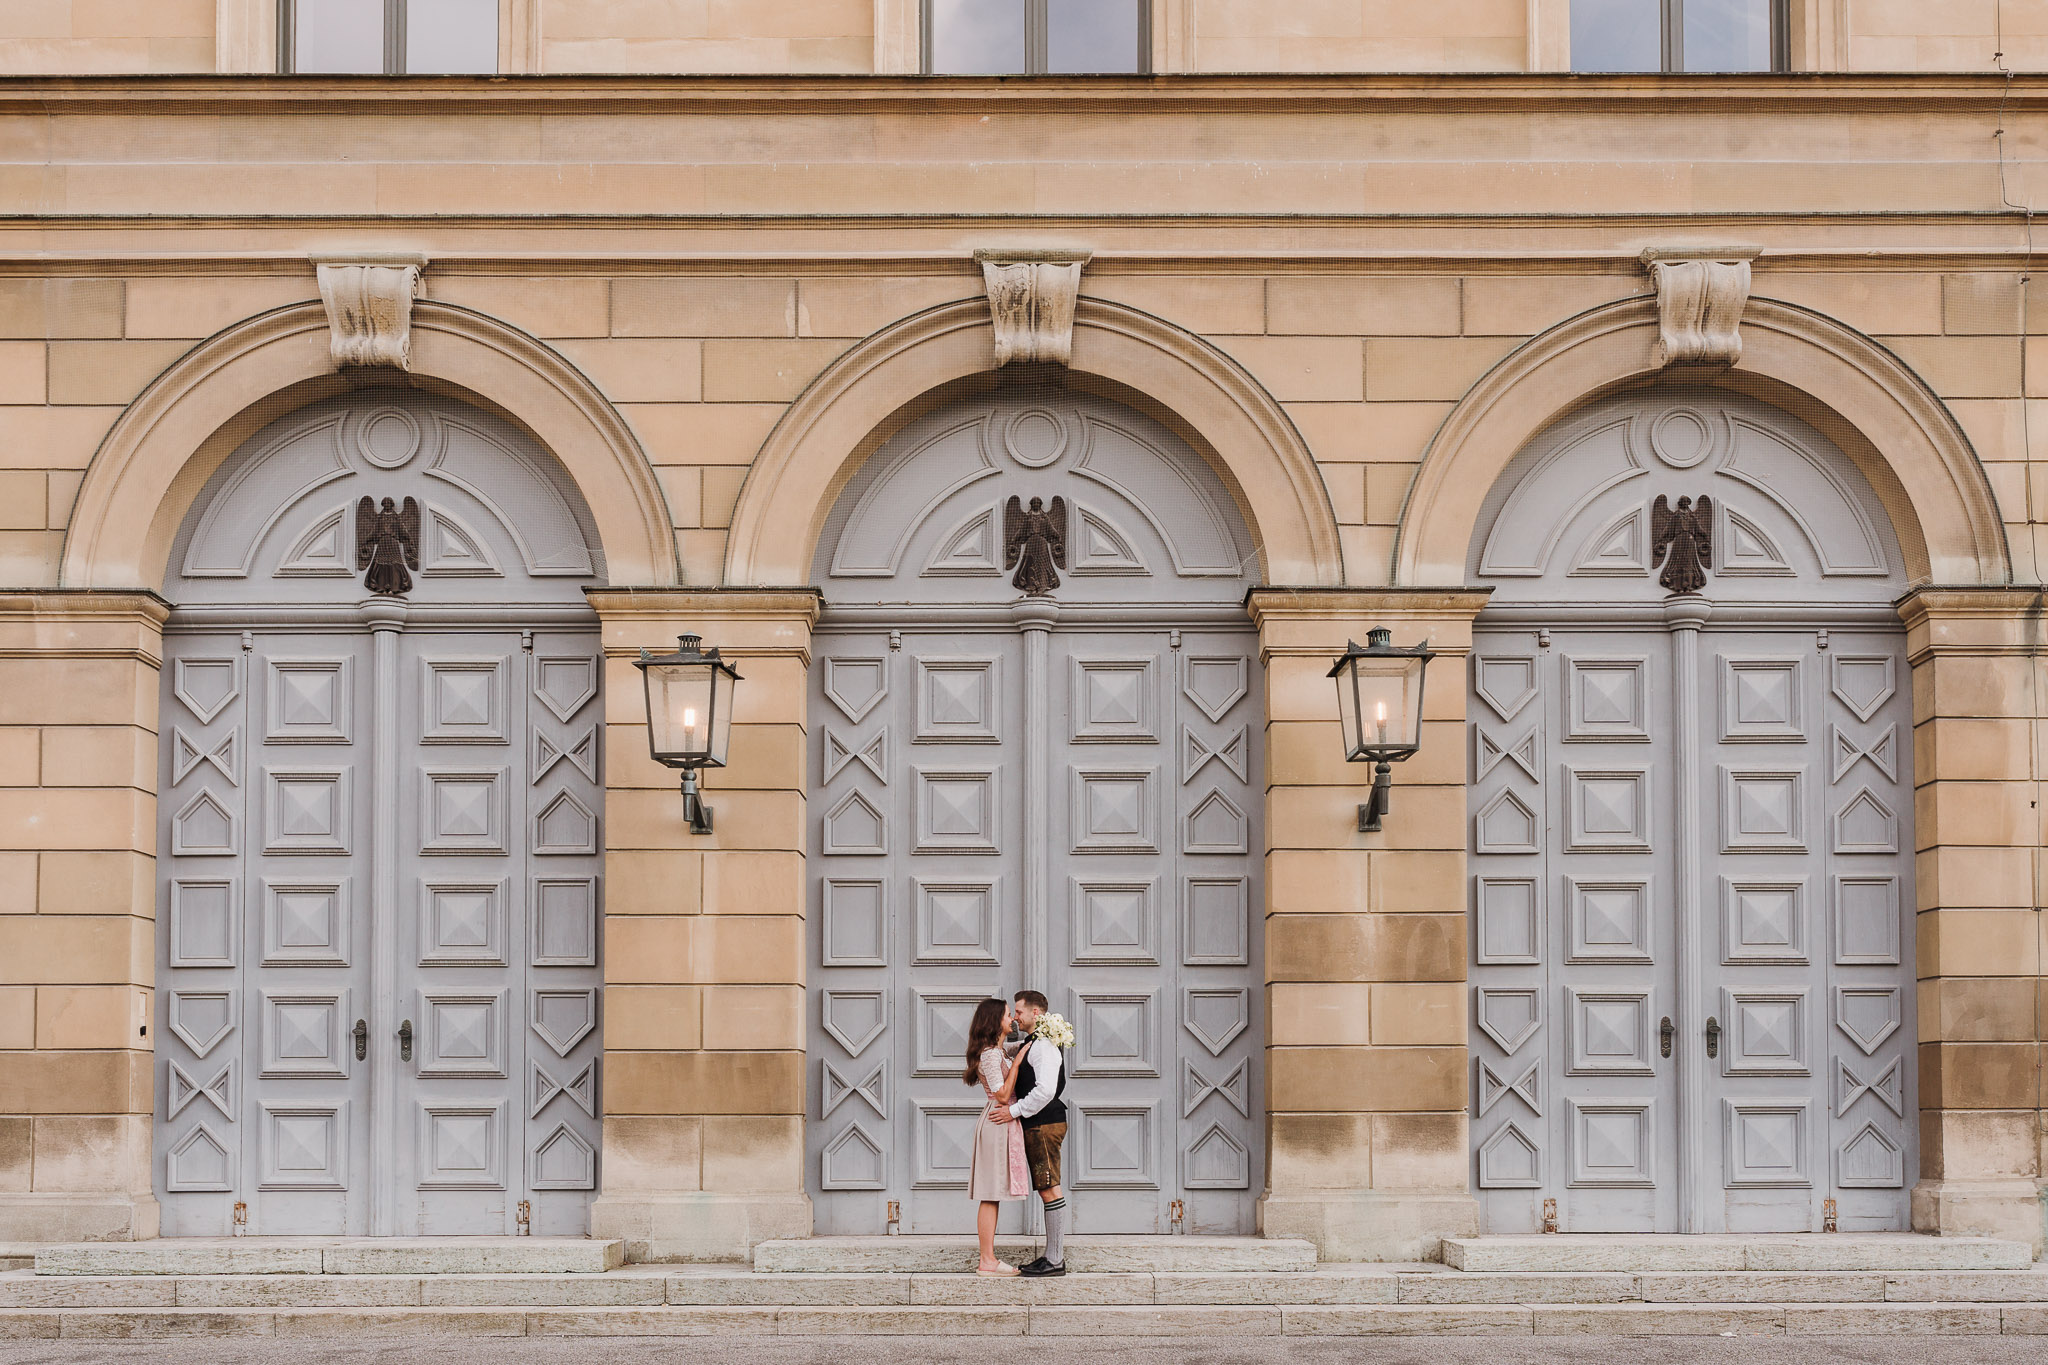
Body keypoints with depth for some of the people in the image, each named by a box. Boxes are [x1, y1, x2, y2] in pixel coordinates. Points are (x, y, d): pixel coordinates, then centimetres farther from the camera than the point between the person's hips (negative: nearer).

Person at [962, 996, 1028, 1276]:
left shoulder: (997, 1049, 15)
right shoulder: (991, 1054, -14)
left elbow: (1022, 1045, 36)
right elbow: (1002, 1095, -19)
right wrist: (1017, 1061, -14)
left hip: (1000, 1123, 10)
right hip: (998, 1124, -10)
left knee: (993, 1196, 8)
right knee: (991, 1196, -9)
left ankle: (988, 1259, 9)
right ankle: (987, 1262, -9)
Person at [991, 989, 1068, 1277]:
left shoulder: (1043, 1046, -15)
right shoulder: (1032, 1044, 18)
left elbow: (1045, 1090, -24)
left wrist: (1014, 1111, -20)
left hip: (1044, 1124, -11)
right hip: (1037, 1126, 11)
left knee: (1050, 1189, -9)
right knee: (1047, 1189, 11)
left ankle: (1055, 1260, -8)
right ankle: (1054, 1255, 15)